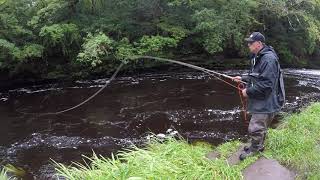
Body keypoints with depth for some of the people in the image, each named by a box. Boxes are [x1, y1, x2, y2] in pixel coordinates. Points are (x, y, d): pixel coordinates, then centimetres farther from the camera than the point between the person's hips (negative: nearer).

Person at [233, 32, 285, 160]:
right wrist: (242, 78, 10)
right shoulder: (257, 57, 10)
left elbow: (266, 85, -29)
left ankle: (253, 150, 18)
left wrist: (248, 91, -21)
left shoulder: (269, 59, -24)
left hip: (266, 102, -10)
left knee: (255, 128, -2)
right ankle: (259, 146, 40)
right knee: (261, 126, 24)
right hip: (260, 101, 10)